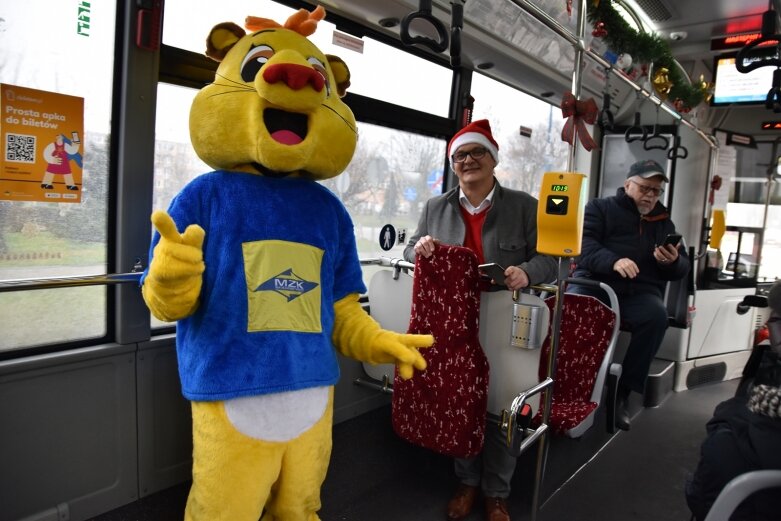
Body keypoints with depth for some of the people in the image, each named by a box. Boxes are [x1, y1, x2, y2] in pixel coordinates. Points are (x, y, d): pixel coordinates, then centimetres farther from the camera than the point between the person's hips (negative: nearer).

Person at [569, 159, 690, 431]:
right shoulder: (600, 207, 14)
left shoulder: (664, 222, 26)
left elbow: (681, 270, 22)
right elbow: (583, 244, -5)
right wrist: (613, 261, -24)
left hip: (639, 291, 3)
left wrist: (673, 261, -4)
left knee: (657, 315, -31)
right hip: (594, 281, -3)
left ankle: (623, 391, -20)